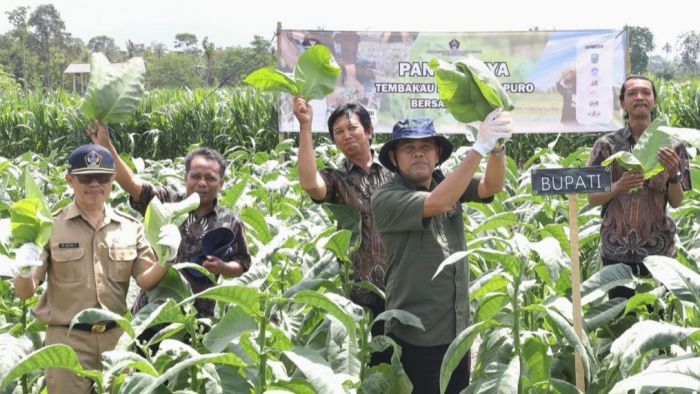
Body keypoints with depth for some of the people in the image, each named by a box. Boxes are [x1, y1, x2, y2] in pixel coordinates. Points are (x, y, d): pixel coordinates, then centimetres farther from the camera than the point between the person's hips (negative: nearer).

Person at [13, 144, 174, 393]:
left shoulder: (130, 228, 5)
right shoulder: (50, 226, -3)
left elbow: (146, 281, 2)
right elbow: (24, 293, -3)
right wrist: (25, 272, -26)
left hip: (117, 337, 3)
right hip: (67, 340, -3)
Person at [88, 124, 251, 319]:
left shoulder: (230, 224, 3)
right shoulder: (166, 203, 2)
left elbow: (241, 265, 10)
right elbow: (131, 184, -9)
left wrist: (222, 268, -12)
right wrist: (107, 146, -20)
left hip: (198, 317, 0)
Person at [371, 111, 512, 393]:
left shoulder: (447, 182, 5)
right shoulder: (385, 198, -13)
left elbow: (492, 186, -10)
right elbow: (438, 203, -28)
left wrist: (496, 147, -30)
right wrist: (479, 147, -31)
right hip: (414, 338, -6)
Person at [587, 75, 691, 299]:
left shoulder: (670, 144, 1)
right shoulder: (607, 145, -1)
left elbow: (677, 202, 2)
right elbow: (592, 199, 0)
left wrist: (673, 174, -17)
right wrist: (618, 187, -19)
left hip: (659, 248, 1)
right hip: (616, 249, -1)